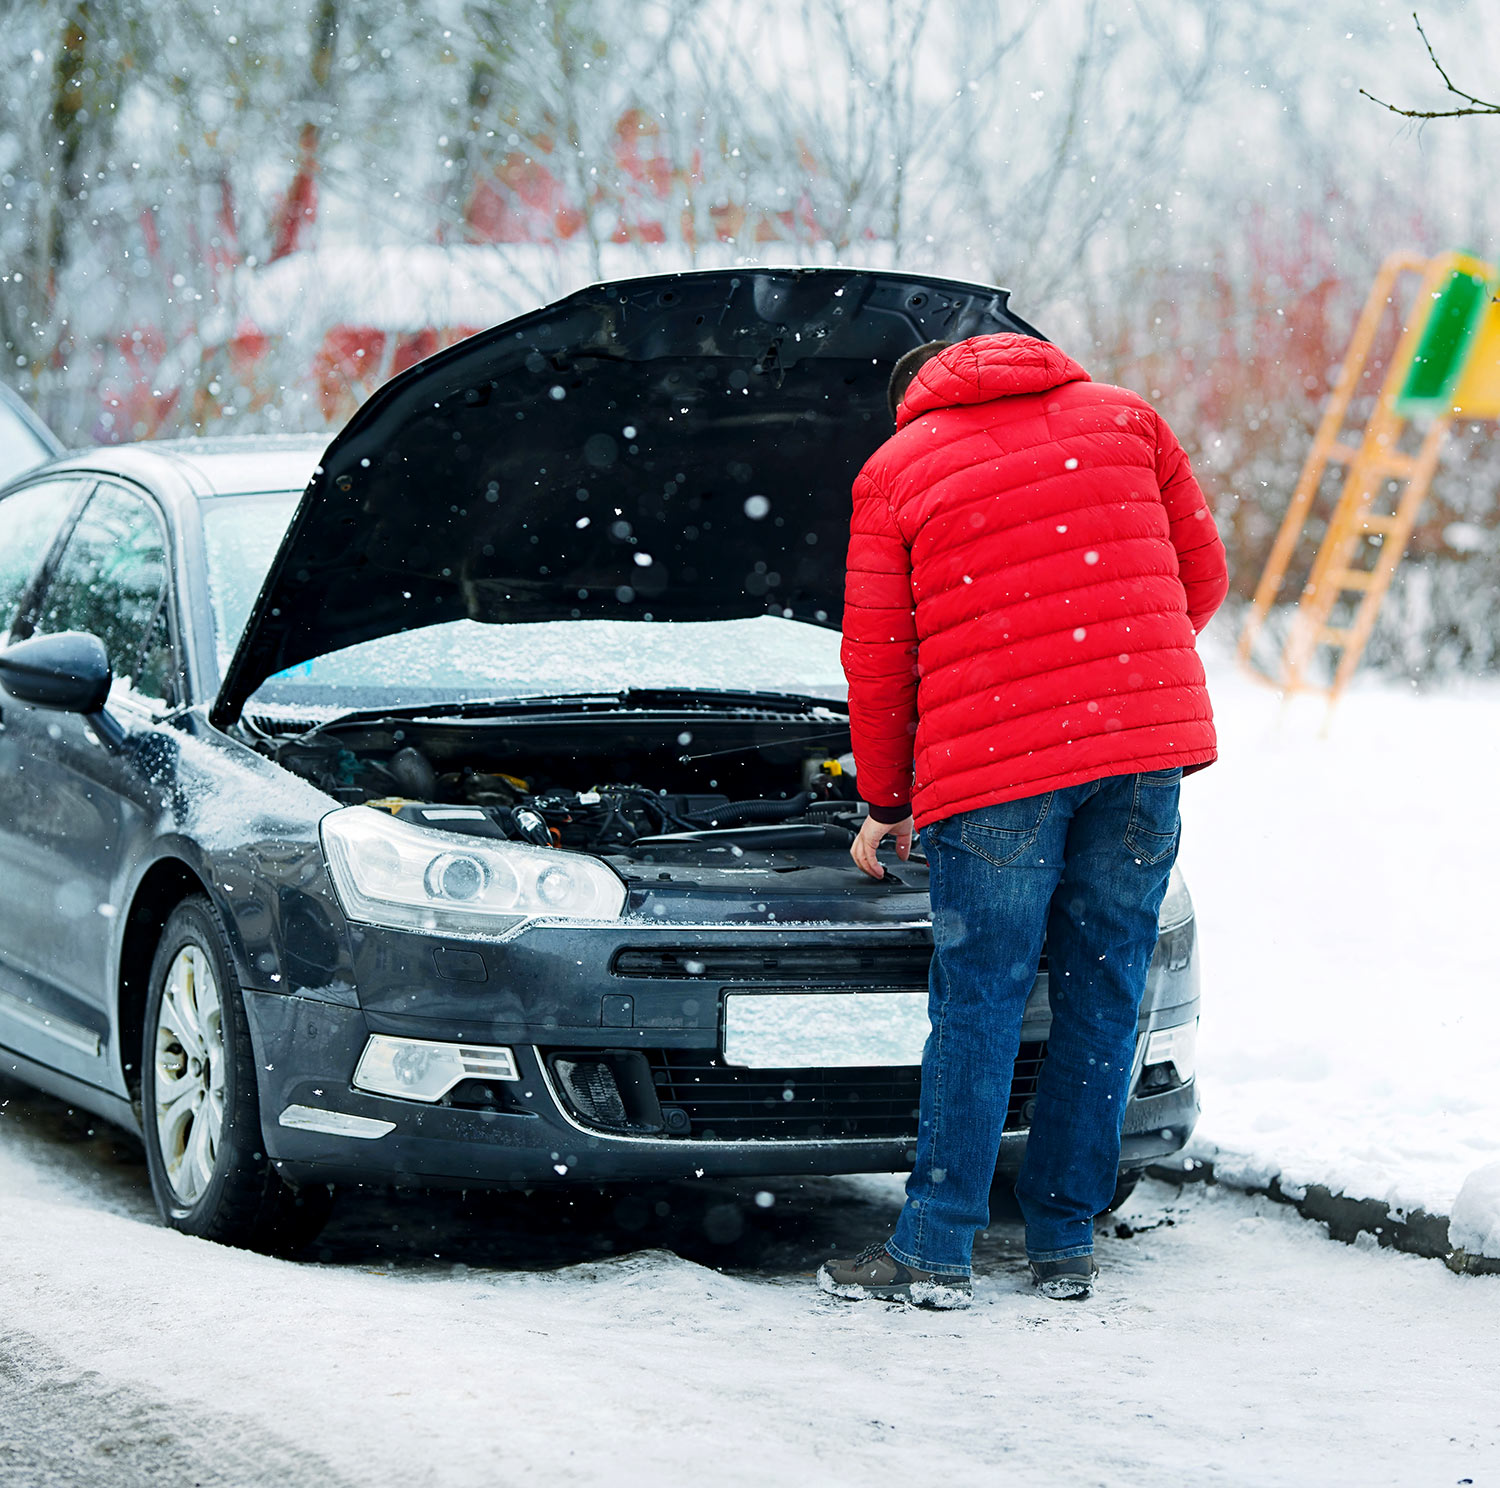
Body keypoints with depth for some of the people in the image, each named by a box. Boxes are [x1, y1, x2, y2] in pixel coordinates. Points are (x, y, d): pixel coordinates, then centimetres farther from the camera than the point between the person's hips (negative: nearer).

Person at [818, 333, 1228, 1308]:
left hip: (994, 762, -2)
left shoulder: (892, 472, 9)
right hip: (1149, 744, 2)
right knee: (1104, 994, 9)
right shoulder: (1123, 417, 15)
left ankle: (937, 1251, 4)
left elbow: (877, 658, 9)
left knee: (979, 1005, 3)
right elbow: (1202, 576, 17)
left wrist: (885, 803, 21)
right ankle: (1065, 1239, 14)